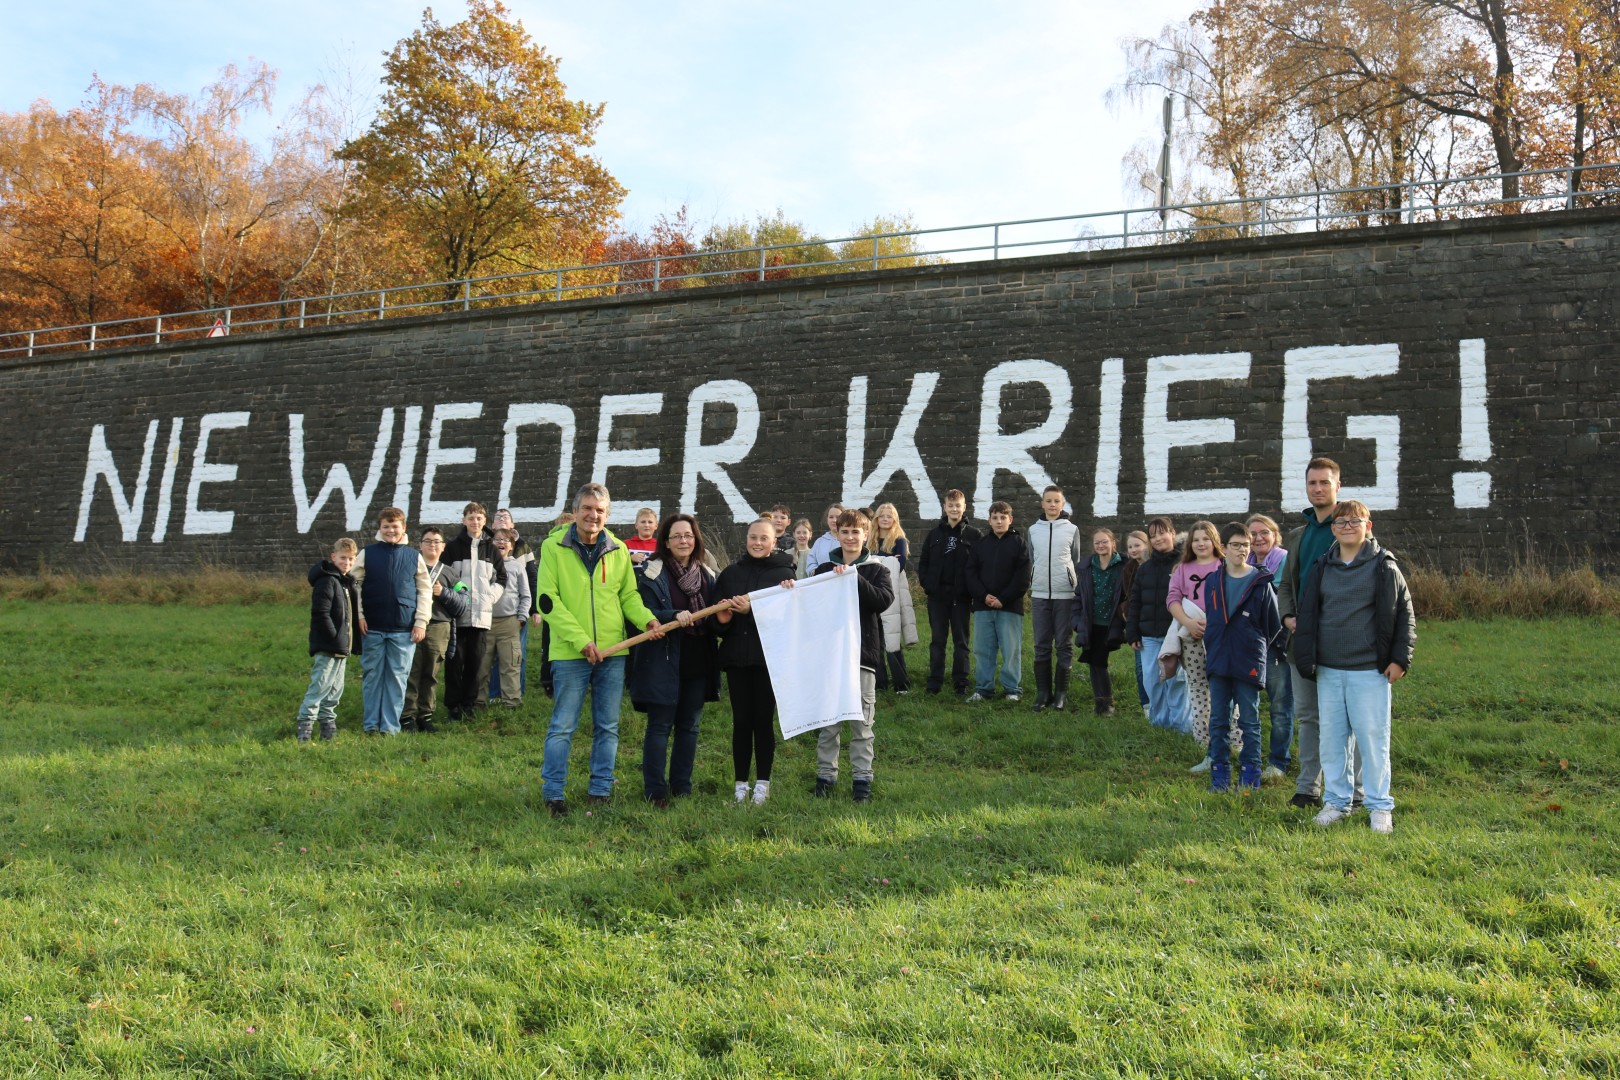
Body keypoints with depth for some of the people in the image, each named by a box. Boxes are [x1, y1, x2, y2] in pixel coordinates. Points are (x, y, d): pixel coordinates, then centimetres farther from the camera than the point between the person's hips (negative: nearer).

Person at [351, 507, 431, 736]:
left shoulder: (414, 556, 5)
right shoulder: (367, 554, 4)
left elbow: (425, 590, 6)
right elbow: (355, 584, 5)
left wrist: (421, 622, 0)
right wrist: (359, 616, -3)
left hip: (403, 630, 0)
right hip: (373, 628, 0)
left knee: (397, 677, 3)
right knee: (372, 675, 5)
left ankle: (390, 725, 10)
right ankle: (371, 723, 14)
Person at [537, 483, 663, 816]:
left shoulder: (618, 549, 7)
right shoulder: (554, 547, -4)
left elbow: (629, 594, 12)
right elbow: (548, 601, -9)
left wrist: (647, 619, -9)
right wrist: (581, 640, -16)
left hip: (612, 652, 4)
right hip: (570, 653, -4)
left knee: (607, 726, 11)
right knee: (563, 726, 2)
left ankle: (601, 789, 22)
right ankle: (553, 793, 13)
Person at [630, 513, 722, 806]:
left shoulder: (706, 574, 11)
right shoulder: (653, 573, -5)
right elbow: (645, 614, -12)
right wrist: (674, 616, -28)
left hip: (697, 662, 5)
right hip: (663, 660, -5)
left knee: (689, 726, 12)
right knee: (660, 725, 1)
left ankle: (681, 787, 23)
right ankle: (655, 791, 9)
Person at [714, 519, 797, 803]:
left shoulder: (784, 574, -1)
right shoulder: (730, 573, 8)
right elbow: (715, 613, 10)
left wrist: (751, 610, -21)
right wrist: (722, 619, -13)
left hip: (768, 657, -2)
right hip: (736, 656, 3)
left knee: (763, 720, 2)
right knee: (741, 721, 5)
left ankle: (763, 783, 13)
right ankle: (740, 783, 14)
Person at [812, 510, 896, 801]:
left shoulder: (877, 570, 3)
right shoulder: (824, 570, 9)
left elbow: (884, 600, -14)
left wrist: (853, 578, -23)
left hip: (862, 653, -1)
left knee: (862, 722, 4)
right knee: (828, 721, 6)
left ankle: (862, 778, 12)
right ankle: (826, 776, 16)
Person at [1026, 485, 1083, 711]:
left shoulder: (1072, 529, 3)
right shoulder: (1033, 530, 9)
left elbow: (1076, 562, 8)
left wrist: (1079, 592, 6)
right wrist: (1032, 587, 11)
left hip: (1065, 594, -2)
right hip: (1039, 594, 2)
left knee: (1064, 644, 2)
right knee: (1041, 645, 3)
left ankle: (1062, 692, 9)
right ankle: (1043, 692, 9)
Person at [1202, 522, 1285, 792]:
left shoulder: (1261, 582, -4)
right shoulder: (1213, 582, 7)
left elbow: (1273, 625, 2)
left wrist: (1259, 652, 6)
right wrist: (1212, 652, 13)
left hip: (1249, 663, -3)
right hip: (1218, 662, 4)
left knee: (1249, 721, 4)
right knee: (1218, 720, 7)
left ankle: (1250, 776, 11)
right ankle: (1220, 773, 15)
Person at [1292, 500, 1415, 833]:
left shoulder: (1384, 566, -2)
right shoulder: (1321, 568, 9)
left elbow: (1405, 614, 0)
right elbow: (1306, 614, 14)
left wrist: (1400, 659, -5)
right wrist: (1306, 658, 8)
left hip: (1370, 671, -4)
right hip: (1328, 670, 4)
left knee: (1373, 737, 0)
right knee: (1331, 737, 9)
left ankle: (1380, 806, 12)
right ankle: (1337, 801, 20)